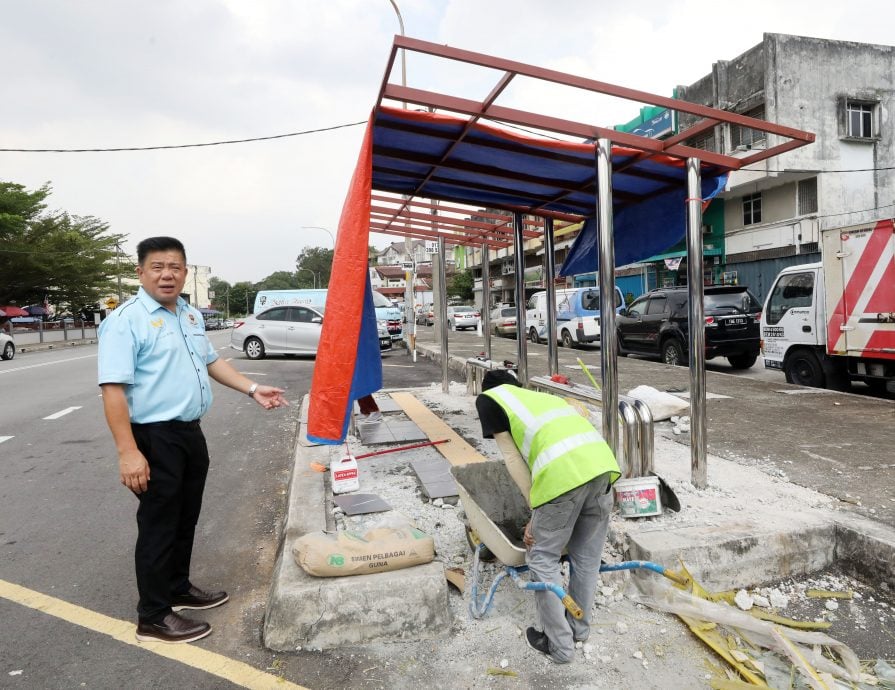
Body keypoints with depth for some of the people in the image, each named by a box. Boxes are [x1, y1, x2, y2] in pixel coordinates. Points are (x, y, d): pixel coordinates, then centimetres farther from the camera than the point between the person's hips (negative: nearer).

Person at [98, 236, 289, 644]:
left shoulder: (191, 315, 11)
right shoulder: (126, 320, -15)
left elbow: (211, 361, 22)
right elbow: (113, 389, -21)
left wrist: (253, 390, 13)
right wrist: (128, 452, -26)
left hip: (190, 432, 8)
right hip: (156, 437, -8)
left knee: (185, 519, 19)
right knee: (158, 525, 2)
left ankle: (179, 589, 36)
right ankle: (153, 616, 17)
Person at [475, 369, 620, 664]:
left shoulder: (488, 399, 18)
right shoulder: (543, 397, 35)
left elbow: (513, 459, 12)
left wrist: (536, 509, 18)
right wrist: (541, 511, 42)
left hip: (564, 472, -7)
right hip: (602, 463, 7)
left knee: (542, 560, 14)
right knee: (587, 557, 23)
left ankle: (560, 645, 26)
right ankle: (579, 628, 42)